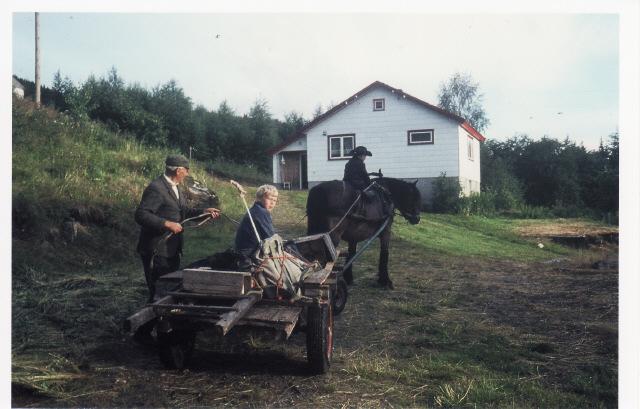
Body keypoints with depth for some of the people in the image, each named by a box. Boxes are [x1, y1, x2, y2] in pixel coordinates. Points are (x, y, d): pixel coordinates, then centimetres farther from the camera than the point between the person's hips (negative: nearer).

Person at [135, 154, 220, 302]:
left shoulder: (174, 187, 11)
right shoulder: (156, 188, -19)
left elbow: (183, 211, 22)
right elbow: (141, 215, -26)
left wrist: (204, 211, 10)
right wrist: (167, 224, -31)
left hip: (172, 250, 10)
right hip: (157, 251, -9)